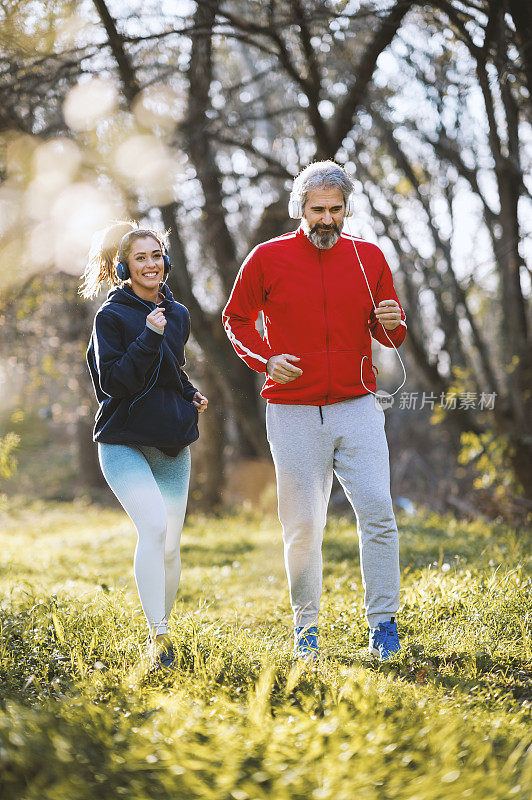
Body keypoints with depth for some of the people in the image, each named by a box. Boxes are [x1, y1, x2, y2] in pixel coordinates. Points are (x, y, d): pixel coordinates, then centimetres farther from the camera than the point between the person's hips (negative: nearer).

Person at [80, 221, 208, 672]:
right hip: (124, 444, -6)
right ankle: (158, 635, -23)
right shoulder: (112, 316, -5)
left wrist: (191, 394, 8)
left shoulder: (178, 314, 13)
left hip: (172, 447, 6)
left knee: (170, 546, 5)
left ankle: (161, 630, 22)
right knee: (153, 526, -24)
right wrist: (149, 337, -22)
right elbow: (112, 381, -15)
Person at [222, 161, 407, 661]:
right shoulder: (268, 258, 1)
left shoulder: (368, 258, 6)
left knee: (378, 512, -10)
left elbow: (390, 335, 14)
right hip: (293, 413, -1)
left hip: (357, 408, 1)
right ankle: (306, 626, 20)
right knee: (302, 526, 3)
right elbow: (236, 319, 12)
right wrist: (265, 359, -6)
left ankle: (383, 625, -1)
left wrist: (392, 324, -10)